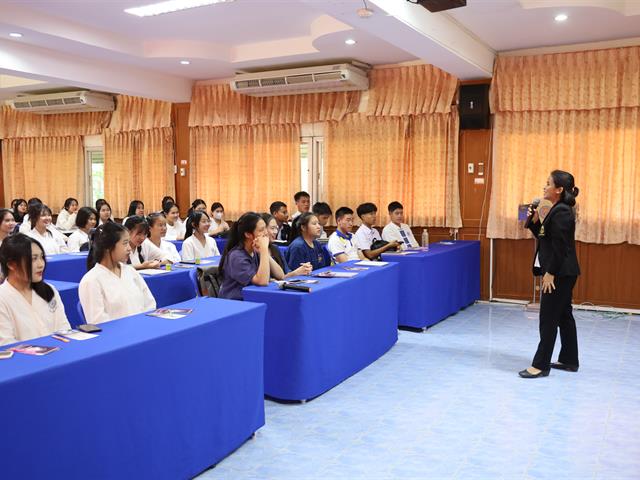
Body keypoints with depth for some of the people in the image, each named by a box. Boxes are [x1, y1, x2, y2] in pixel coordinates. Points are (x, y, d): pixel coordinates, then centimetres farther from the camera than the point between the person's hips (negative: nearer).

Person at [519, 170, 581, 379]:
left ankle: (540, 365, 2)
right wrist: (535, 221, 3)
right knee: (564, 316, 16)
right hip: (562, 273, 10)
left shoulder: (561, 212, -18)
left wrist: (550, 273, -20)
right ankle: (569, 360, 26)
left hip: (560, 274, -10)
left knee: (548, 319, -5)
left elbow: (559, 246, -22)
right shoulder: (559, 210, 13)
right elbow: (545, 238, 17)